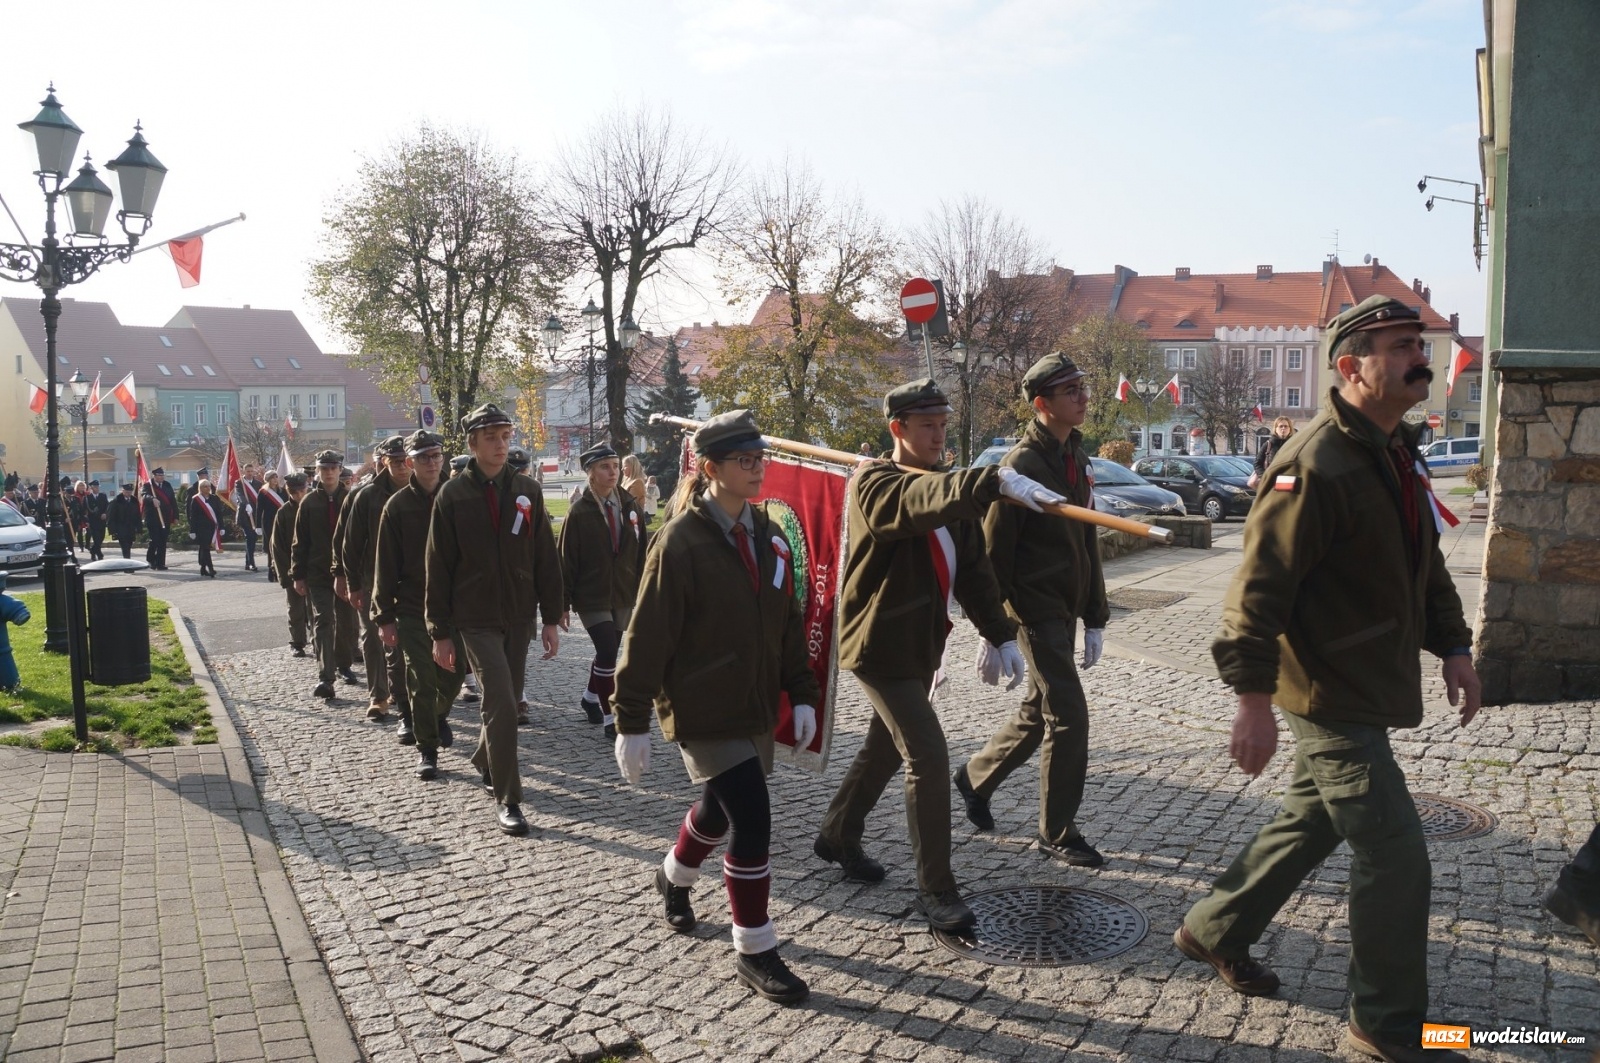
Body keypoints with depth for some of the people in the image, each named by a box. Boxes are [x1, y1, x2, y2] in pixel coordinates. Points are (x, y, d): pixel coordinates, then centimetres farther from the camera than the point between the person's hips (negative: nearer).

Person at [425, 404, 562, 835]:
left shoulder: (527, 491, 4)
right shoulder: (453, 495, -4)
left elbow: (546, 557, 6)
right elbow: (439, 567, -2)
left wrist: (551, 618, 3)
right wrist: (440, 632, -3)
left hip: (519, 616, 4)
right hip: (476, 618, -4)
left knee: (503, 699, 14)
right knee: (501, 702, -13)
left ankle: (485, 761, 40)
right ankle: (506, 798, -4)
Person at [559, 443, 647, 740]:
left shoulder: (629, 505, 1)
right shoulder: (579, 513, -9)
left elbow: (640, 551, 6)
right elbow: (567, 559, -7)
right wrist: (563, 602, -8)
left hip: (624, 595, 5)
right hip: (592, 597, -5)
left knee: (609, 651, 15)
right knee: (607, 652, -13)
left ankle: (590, 698, 40)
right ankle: (611, 720, -4)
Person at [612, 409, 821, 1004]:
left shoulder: (766, 535, 4)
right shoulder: (681, 542, -16)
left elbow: (788, 620, 11)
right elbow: (648, 635, -15)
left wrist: (802, 694, 8)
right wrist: (632, 722, -14)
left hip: (757, 705, 7)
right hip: (703, 709, -7)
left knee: (719, 809, 21)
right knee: (752, 823, -10)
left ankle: (674, 878, 51)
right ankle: (754, 954, 6)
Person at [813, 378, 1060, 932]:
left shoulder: (948, 488, 10)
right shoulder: (874, 482, -15)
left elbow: (973, 569, 11)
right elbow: (920, 501, -39)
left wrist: (1001, 634, 1)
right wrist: (997, 480, -52)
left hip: (923, 646, 9)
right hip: (880, 644, -8)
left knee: (885, 748, 21)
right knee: (928, 757, -12)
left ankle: (837, 836, 42)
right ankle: (935, 887, 1)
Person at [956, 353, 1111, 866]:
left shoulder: (1077, 459, 12)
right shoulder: (1022, 463, -14)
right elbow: (994, 551, -14)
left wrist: (1094, 618, 15)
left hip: (1064, 611, 8)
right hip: (1035, 609, -8)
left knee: (1039, 712, 17)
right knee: (1069, 718, -6)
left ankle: (975, 777, 38)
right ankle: (1057, 833, 9)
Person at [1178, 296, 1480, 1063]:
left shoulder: (1397, 454, 11)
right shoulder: (1318, 465, -22)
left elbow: (1424, 563, 22)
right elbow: (1261, 585, -24)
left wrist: (1452, 645, 14)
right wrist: (1254, 701, -25)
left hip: (1368, 689, 10)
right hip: (1328, 696, -10)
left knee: (1311, 823, 21)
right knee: (1395, 853, -4)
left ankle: (1215, 931, 38)